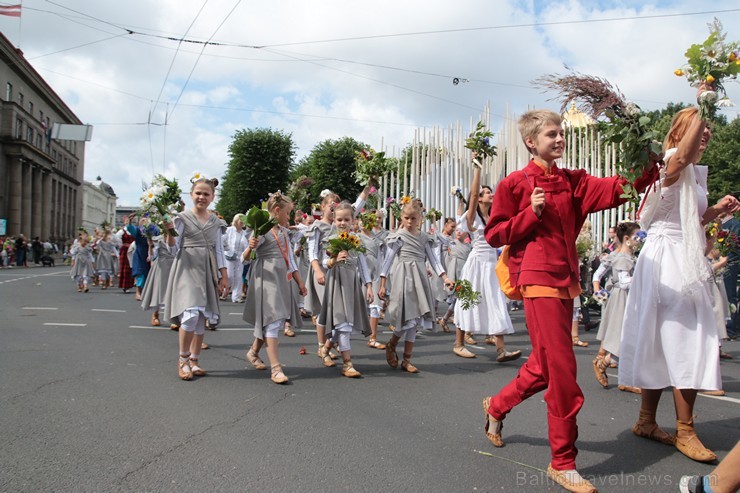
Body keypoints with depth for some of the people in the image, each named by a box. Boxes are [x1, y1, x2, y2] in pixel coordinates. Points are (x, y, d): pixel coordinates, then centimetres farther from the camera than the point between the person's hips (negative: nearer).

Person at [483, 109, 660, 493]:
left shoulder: (572, 182, 13)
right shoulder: (515, 184, -1)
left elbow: (615, 189, -2)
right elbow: (494, 234, -2)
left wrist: (647, 164, -18)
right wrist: (531, 213, -12)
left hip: (566, 282, 7)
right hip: (538, 282, -7)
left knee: (545, 366, 17)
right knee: (562, 371, -7)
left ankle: (497, 406, 41)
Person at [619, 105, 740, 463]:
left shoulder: (692, 173, 21)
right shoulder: (671, 161, -9)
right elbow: (684, 153, -36)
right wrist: (701, 109, -29)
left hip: (684, 262, 10)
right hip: (667, 259, -10)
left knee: (664, 346, 11)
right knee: (686, 344, -10)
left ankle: (646, 421, 19)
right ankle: (685, 432, -2)